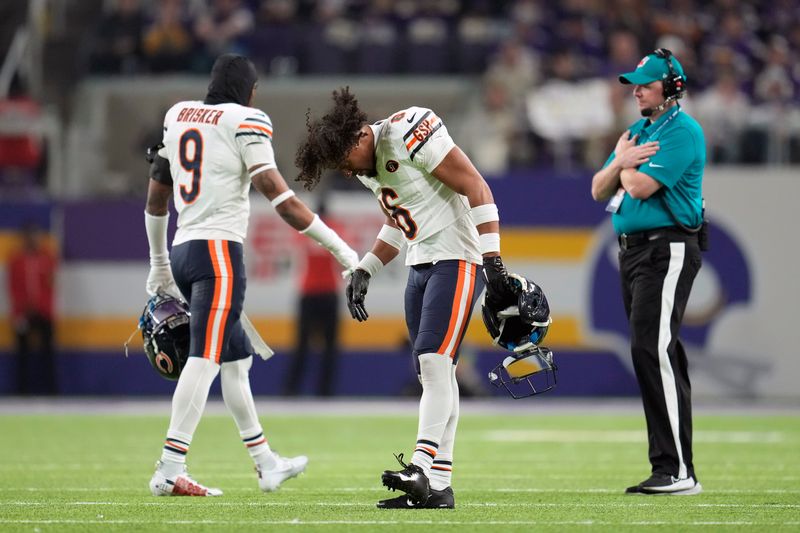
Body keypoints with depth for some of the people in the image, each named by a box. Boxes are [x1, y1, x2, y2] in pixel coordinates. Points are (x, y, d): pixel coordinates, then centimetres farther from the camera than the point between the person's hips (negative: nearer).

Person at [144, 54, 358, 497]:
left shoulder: (177, 117, 15)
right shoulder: (245, 123, -5)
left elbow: (155, 198, 21)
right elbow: (278, 196, -12)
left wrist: (160, 263, 32)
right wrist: (339, 248, -8)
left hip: (183, 250, 8)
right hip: (219, 251, -8)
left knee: (236, 358, 17)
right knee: (205, 359, -12)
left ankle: (266, 464, 24)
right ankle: (170, 470, -20)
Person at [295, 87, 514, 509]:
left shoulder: (409, 135, -19)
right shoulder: (369, 166, 8)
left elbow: (477, 189, -19)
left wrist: (493, 260, -22)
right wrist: (363, 272, 14)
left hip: (456, 260, -9)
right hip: (421, 265, 9)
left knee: (434, 362, -18)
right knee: (433, 375, 5)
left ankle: (421, 468, -26)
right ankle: (438, 488, 4)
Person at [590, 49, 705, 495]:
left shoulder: (682, 131, -10)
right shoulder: (639, 132, 19)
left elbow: (641, 186, -19)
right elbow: (600, 191, 16)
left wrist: (626, 163, 1)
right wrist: (620, 163, -3)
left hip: (667, 250, -10)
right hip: (633, 252, 10)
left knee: (654, 349, -19)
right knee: (659, 355, 9)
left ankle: (678, 471, -22)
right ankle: (668, 470, 11)